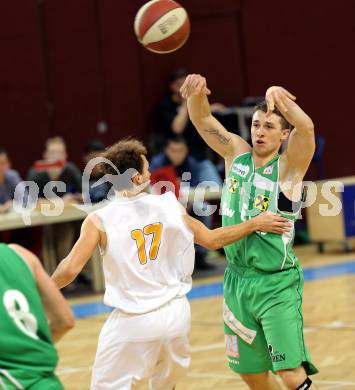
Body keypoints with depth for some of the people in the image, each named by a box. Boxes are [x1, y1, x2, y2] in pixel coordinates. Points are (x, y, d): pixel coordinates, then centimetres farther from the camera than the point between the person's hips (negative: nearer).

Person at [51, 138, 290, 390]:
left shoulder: (99, 221, -10)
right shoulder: (169, 206, -2)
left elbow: (70, 270, -13)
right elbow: (212, 239, 8)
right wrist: (255, 224, 19)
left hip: (133, 321, -4)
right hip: (176, 312, 4)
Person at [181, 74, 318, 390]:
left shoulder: (288, 166, -12)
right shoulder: (237, 154, 4)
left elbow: (306, 128, -30)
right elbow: (202, 120, 2)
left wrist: (279, 96, -47)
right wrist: (198, 93, -20)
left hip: (277, 284, -6)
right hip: (238, 280, 6)